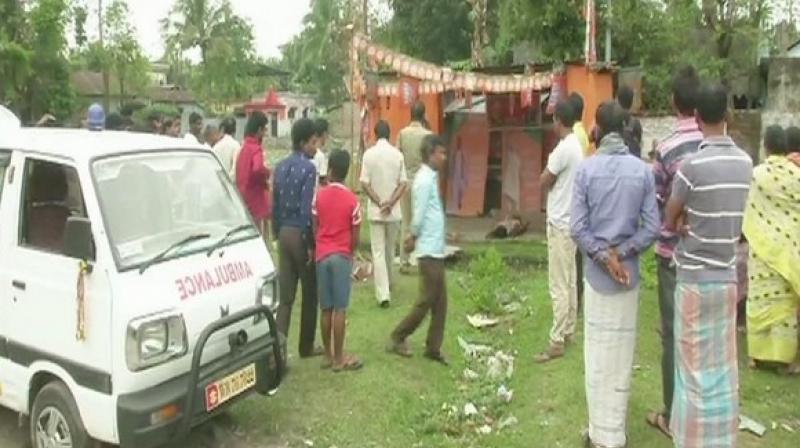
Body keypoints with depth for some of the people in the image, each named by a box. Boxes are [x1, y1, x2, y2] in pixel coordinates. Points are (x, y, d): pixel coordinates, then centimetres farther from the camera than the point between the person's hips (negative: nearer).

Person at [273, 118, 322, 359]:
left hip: (284, 233, 6)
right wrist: (310, 243, -14)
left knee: (285, 294, 6)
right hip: (301, 234, -6)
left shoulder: (281, 167, 8)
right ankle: (306, 346, 21)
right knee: (310, 293, 10)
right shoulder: (308, 168, -14)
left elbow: (274, 204, 11)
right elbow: (307, 209, -18)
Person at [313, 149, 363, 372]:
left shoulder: (319, 195, -1)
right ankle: (338, 358, 5)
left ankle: (328, 355, 17)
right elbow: (355, 237, -4)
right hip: (342, 256, -3)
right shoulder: (352, 200, -7)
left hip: (322, 255, 3)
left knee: (326, 309, 9)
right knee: (340, 309, 0)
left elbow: (314, 228, 3)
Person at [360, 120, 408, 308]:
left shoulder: (369, 154, -7)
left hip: (375, 211, -2)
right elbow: (403, 184, -5)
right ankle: (388, 283, 37)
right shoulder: (397, 154, -2)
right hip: (394, 211, 2)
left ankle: (383, 294, -9)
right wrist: (390, 203, -8)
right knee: (390, 250, 19)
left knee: (378, 252, -2)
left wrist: (379, 203, -7)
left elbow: (365, 184, -9)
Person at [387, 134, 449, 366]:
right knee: (426, 301, 0)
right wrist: (413, 238, -2)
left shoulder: (430, 177, 15)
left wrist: (413, 238, 7)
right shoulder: (425, 179, -15)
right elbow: (419, 215, -16)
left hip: (436, 249, 9)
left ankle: (433, 348, 17)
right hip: (429, 250, -9)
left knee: (440, 301, 10)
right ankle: (397, 338, 14)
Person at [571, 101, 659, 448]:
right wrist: (620, 254, -5)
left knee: (597, 356, 8)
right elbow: (652, 228, -6)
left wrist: (604, 257, -7)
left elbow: (577, 227, -11)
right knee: (621, 357, 10)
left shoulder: (586, 169, -7)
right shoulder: (643, 170, -2)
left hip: (596, 275, -1)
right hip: (628, 275, 1)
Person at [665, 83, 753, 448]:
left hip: (695, 277, -6)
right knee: (723, 365, 15)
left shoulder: (693, 165, -17)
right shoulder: (745, 163, 2)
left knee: (696, 366, 5)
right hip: (728, 275, 6)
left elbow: (670, 221, -7)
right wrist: (690, 219, 0)